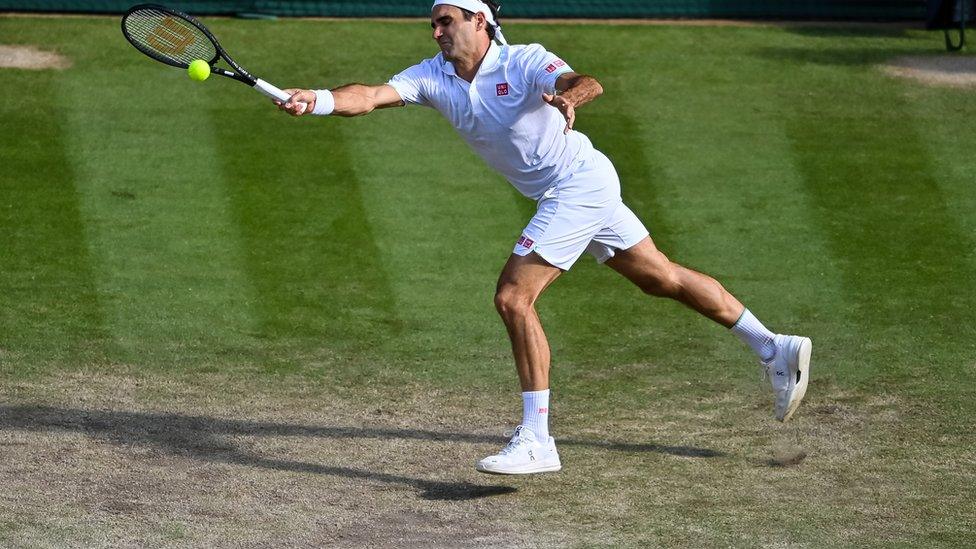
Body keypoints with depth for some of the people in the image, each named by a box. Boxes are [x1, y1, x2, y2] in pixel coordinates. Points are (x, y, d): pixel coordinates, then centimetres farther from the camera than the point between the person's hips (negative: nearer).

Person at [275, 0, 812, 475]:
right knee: (662, 278, 17)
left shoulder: (525, 62, -19)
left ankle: (535, 441, -15)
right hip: (562, 195, 9)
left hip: (580, 181, -9)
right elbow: (370, 96, -15)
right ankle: (774, 349, 29)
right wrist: (316, 100, -33)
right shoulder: (433, 76, -1)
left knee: (513, 297, -16)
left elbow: (589, 83, -37)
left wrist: (569, 96, -60)